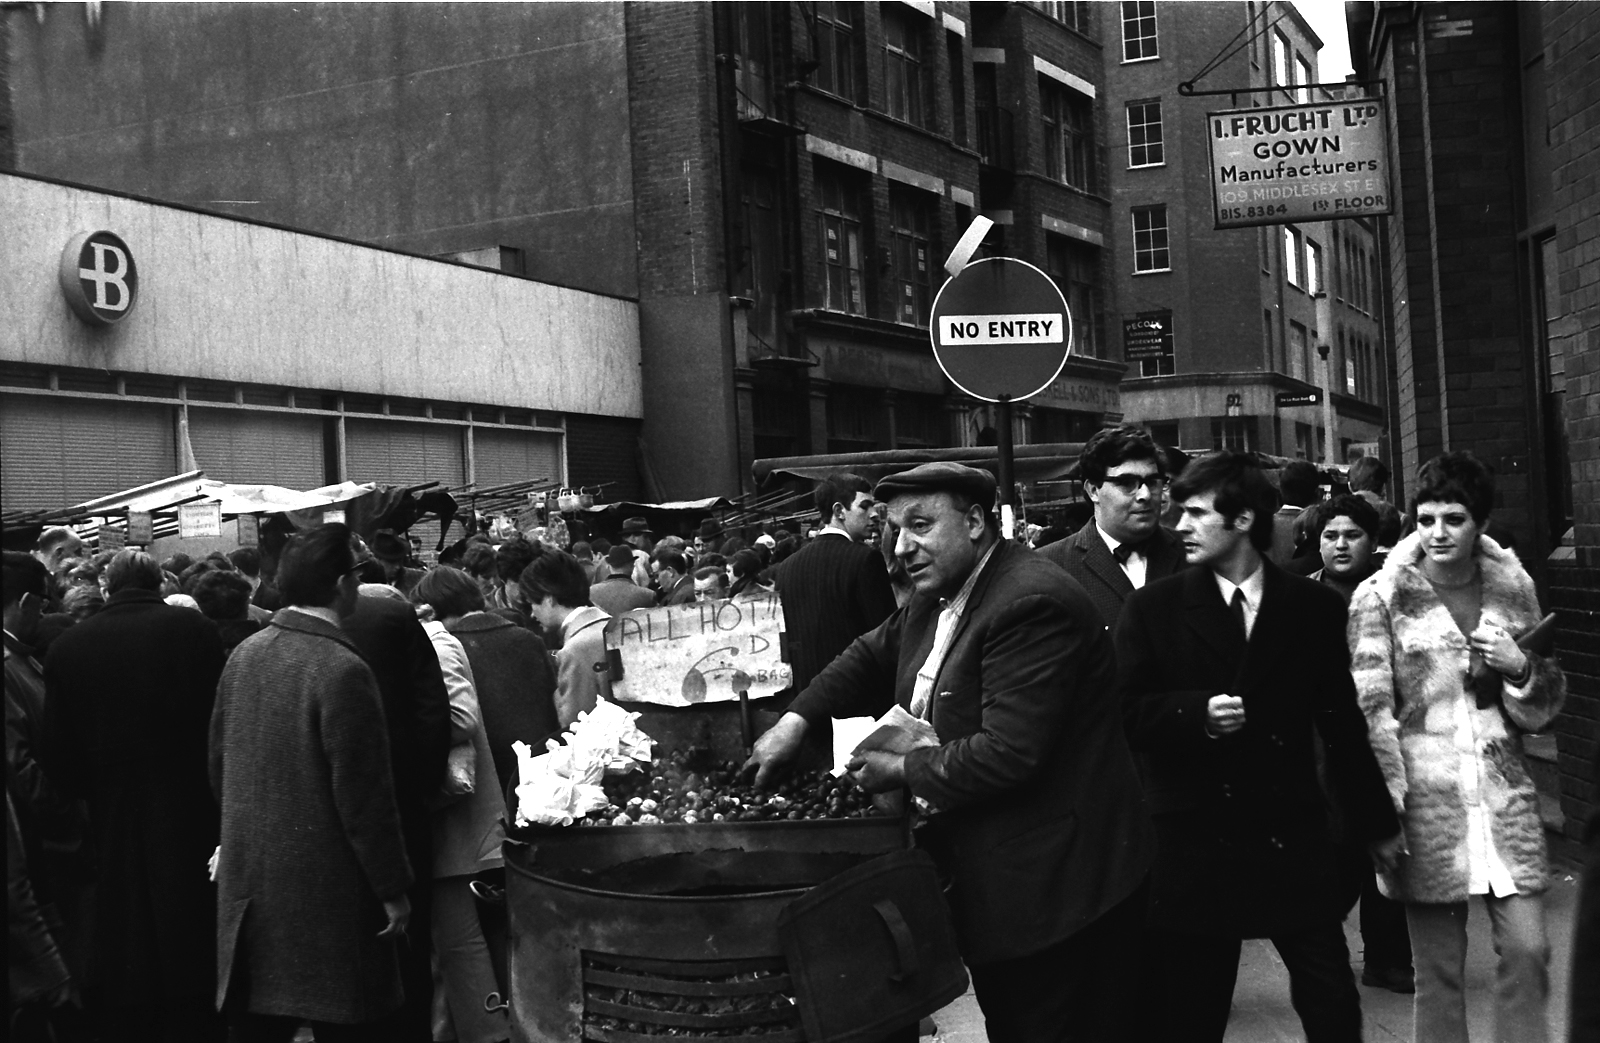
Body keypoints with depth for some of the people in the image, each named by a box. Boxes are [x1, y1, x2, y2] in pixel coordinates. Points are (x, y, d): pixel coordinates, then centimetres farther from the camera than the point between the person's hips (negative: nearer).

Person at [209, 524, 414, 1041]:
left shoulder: (244, 655, 3)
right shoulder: (343, 671, -19)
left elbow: (219, 765, 13)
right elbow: (364, 797, -17)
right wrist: (393, 890, -9)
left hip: (247, 881, 7)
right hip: (324, 888, -7)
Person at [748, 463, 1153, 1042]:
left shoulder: (1032, 604, -23)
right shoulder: (939, 594, 7)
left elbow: (1009, 753, -28)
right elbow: (873, 655, 20)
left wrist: (904, 771, -15)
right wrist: (797, 719, 3)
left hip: (1058, 882, -9)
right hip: (989, 882, 9)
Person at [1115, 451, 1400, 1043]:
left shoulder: (1315, 607, 5)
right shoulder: (1152, 610, 1)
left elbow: (1341, 723, 10)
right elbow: (1127, 713, -1)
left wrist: (1376, 824, 15)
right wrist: (1197, 713, -19)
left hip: (1292, 838, 1)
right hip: (1193, 843, -1)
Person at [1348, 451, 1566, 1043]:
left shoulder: (1514, 588, 6)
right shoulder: (1381, 596, -4)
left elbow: (1544, 710, 13)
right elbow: (1371, 710, -5)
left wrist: (1520, 667, -9)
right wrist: (1388, 807, -11)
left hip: (1505, 799, 3)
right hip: (1427, 802, -3)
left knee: (1528, 953, -1)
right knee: (1438, 970, 3)